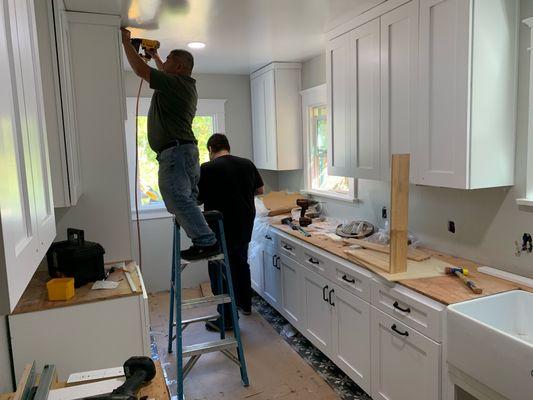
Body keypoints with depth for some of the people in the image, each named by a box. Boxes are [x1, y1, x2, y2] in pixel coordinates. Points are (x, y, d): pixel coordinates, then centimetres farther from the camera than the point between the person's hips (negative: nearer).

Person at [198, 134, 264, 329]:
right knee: (241, 262, 23)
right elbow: (260, 190, 12)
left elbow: (197, 200, -10)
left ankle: (227, 318, 12)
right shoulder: (247, 164, 2)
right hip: (245, 226, 6)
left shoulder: (207, 169, -14)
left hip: (221, 228, -6)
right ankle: (245, 304, 36)